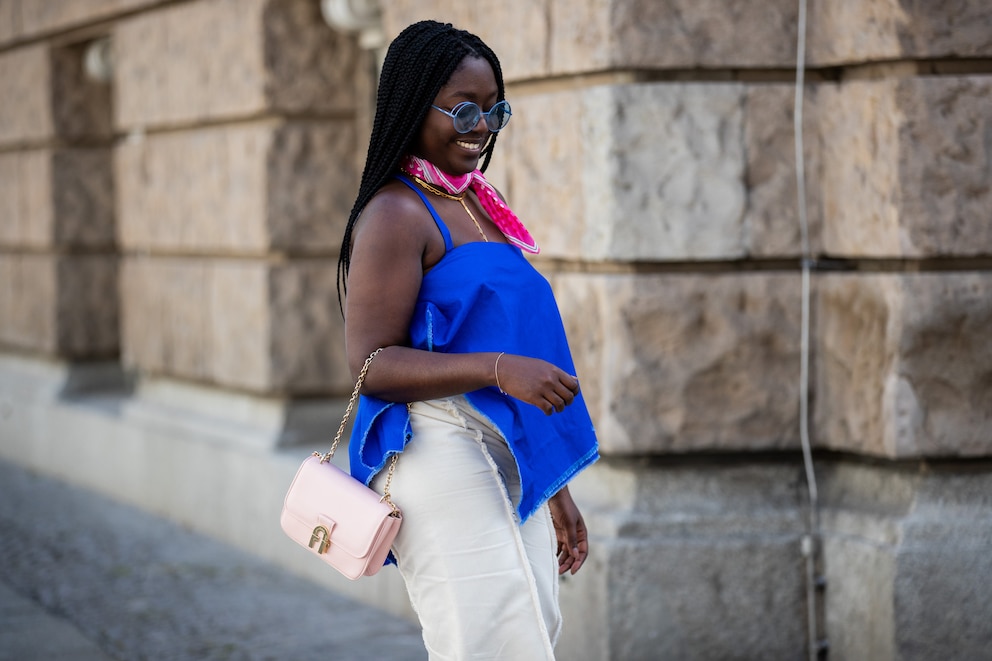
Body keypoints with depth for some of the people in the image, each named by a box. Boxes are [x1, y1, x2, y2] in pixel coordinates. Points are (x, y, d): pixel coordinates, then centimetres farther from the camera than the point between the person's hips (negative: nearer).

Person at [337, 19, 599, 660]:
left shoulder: (481, 205, 18)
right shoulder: (397, 214, -9)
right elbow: (372, 363, -15)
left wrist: (553, 489, 23)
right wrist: (498, 369, -26)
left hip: (512, 466, 9)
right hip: (443, 458, -9)